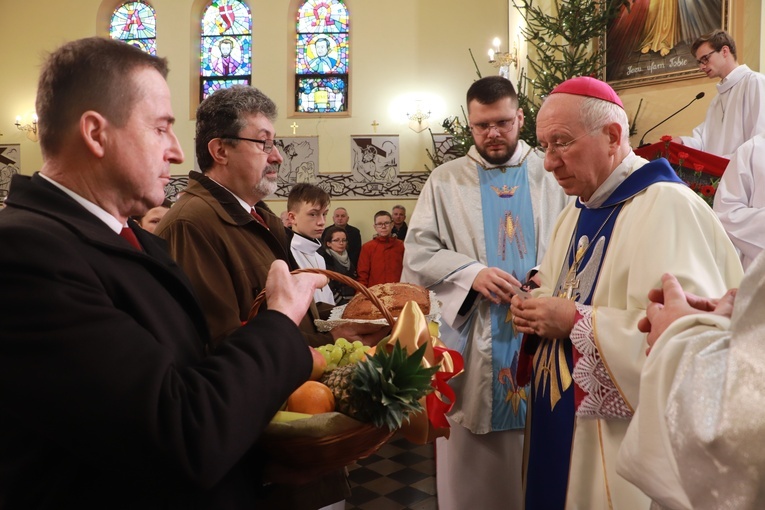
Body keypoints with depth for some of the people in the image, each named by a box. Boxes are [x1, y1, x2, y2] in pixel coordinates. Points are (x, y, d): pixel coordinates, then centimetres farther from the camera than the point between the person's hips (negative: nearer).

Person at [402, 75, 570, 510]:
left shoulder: (552, 175, 7)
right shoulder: (446, 180, 6)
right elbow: (418, 253, -1)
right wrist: (471, 273, -14)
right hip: (470, 338, 0)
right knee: (471, 467, 10)